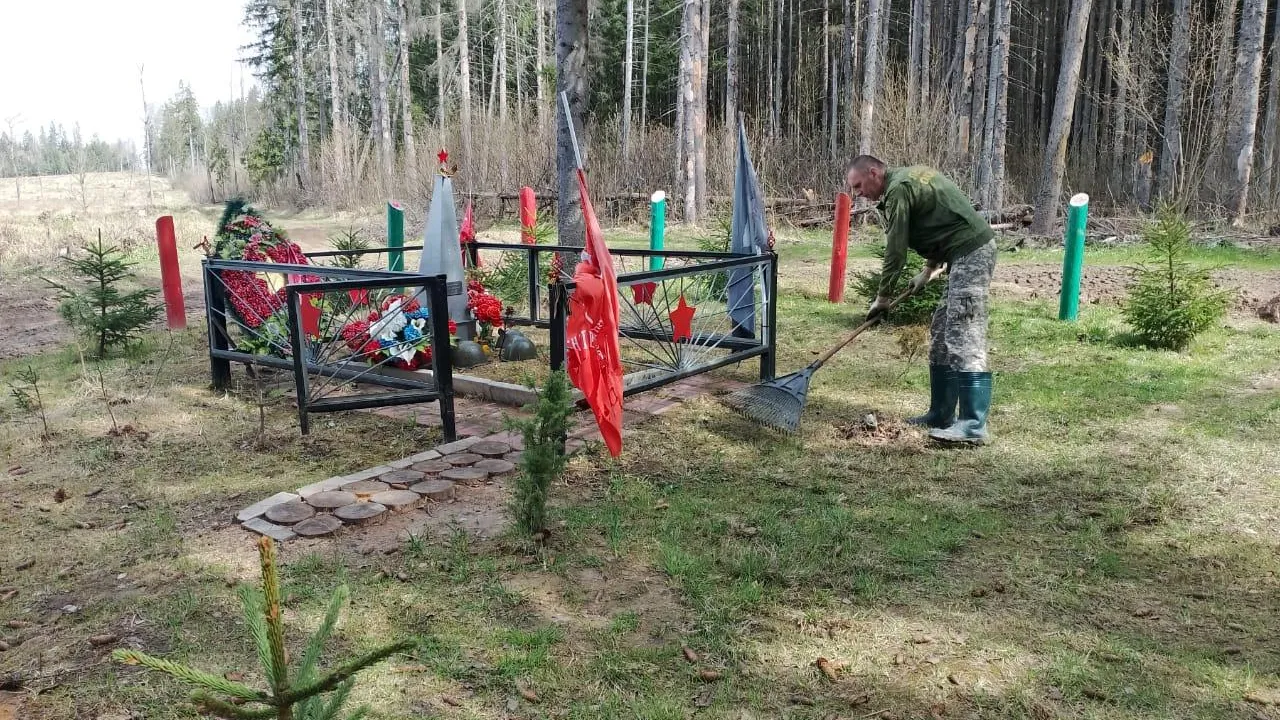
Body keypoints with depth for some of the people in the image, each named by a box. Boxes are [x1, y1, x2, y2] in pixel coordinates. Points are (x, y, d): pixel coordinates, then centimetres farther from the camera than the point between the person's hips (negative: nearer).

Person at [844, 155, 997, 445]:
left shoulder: (898, 190, -12)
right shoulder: (911, 176, 18)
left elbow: (895, 251, -11)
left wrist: (882, 298, -1)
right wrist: (928, 270, 20)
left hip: (971, 252, -10)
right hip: (969, 250, 10)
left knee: (964, 337, -15)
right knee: (941, 334, 11)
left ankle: (974, 426, -17)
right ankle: (941, 416, 15)